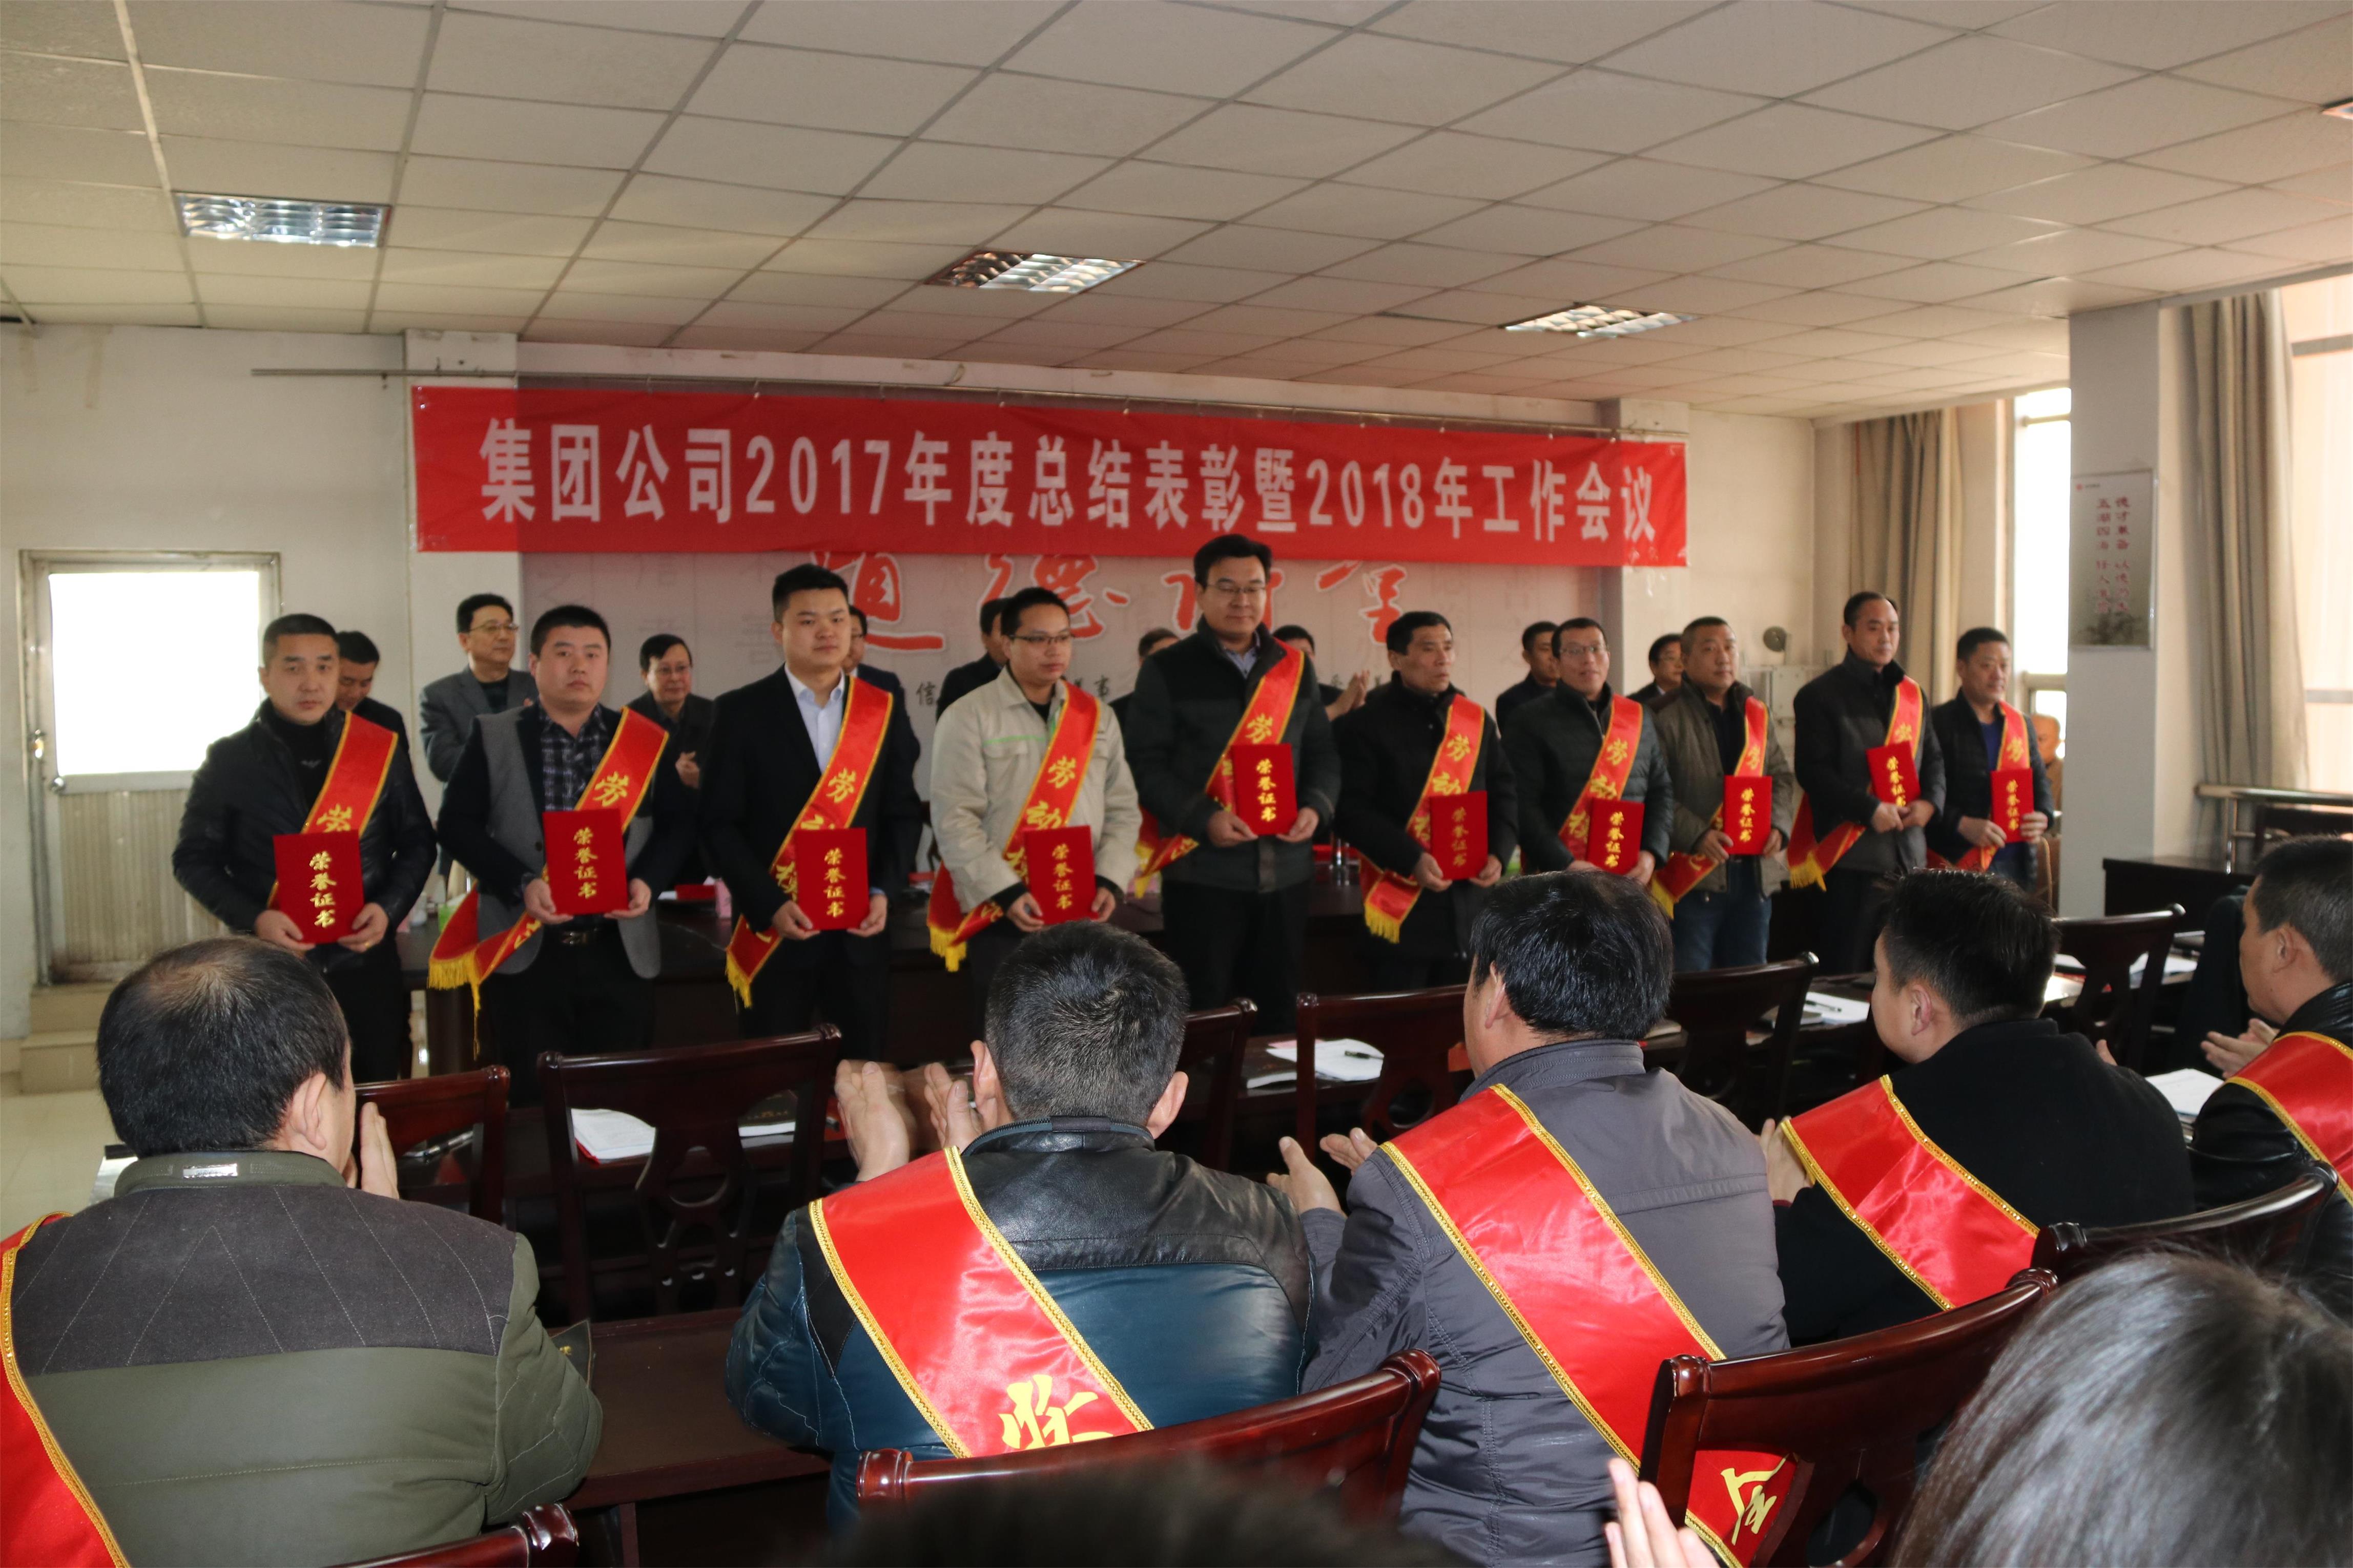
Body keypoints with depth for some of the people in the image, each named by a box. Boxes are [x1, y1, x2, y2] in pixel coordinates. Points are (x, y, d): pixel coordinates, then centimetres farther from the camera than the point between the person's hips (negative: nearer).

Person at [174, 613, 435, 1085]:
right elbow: (194, 858, 4)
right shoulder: (229, 760, 1)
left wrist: (390, 908, -8)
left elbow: (417, 842, 10)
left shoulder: (383, 749, 4)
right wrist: (253, 919, -12)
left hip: (366, 970, 1)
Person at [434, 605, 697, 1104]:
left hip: (620, 951, 1)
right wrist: (521, 884, -14)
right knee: (531, 1102, 3)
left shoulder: (647, 741, 6)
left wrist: (648, 880, -10)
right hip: (524, 954, -1)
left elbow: (678, 824, 9)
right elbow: (457, 823, 0)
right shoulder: (493, 737, 4)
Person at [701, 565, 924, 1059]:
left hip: (861, 931, 2)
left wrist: (883, 891, -8)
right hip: (774, 933, -2)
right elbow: (720, 824, -5)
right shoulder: (742, 712, -3)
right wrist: (769, 907, -15)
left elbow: (904, 813, 7)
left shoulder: (884, 710, 5)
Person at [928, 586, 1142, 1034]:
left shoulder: (1097, 716, 10)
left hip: (1085, 913, 4)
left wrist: (1109, 880, -6)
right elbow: (955, 819, -10)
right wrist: (1007, 893, -18)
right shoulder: (969, 718, -4)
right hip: (1003, 915, -4)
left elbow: (1123, 809, 9)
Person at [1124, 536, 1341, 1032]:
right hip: (1202, 871, -4)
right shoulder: (1167, 670, -1)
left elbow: (1322, 752, 15)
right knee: (1204, 1014, 2)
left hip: (1286, 870, 4)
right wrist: (1203, 820, -19)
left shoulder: (1295, 667, 12)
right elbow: (1147, 764, -6)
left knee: (1280, 1011, 12)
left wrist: (1316, 806, -5)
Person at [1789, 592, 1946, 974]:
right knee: (1846, 975, -2)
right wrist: (1870, 809, -18)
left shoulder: (1911, 694, 16)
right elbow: (1813, 770, -11)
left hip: (1909, 853, 6)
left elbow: (1933, 757, 20)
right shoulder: (1820, 695, -4)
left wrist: (1931, 802, -1)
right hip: (1849, 856, -6)